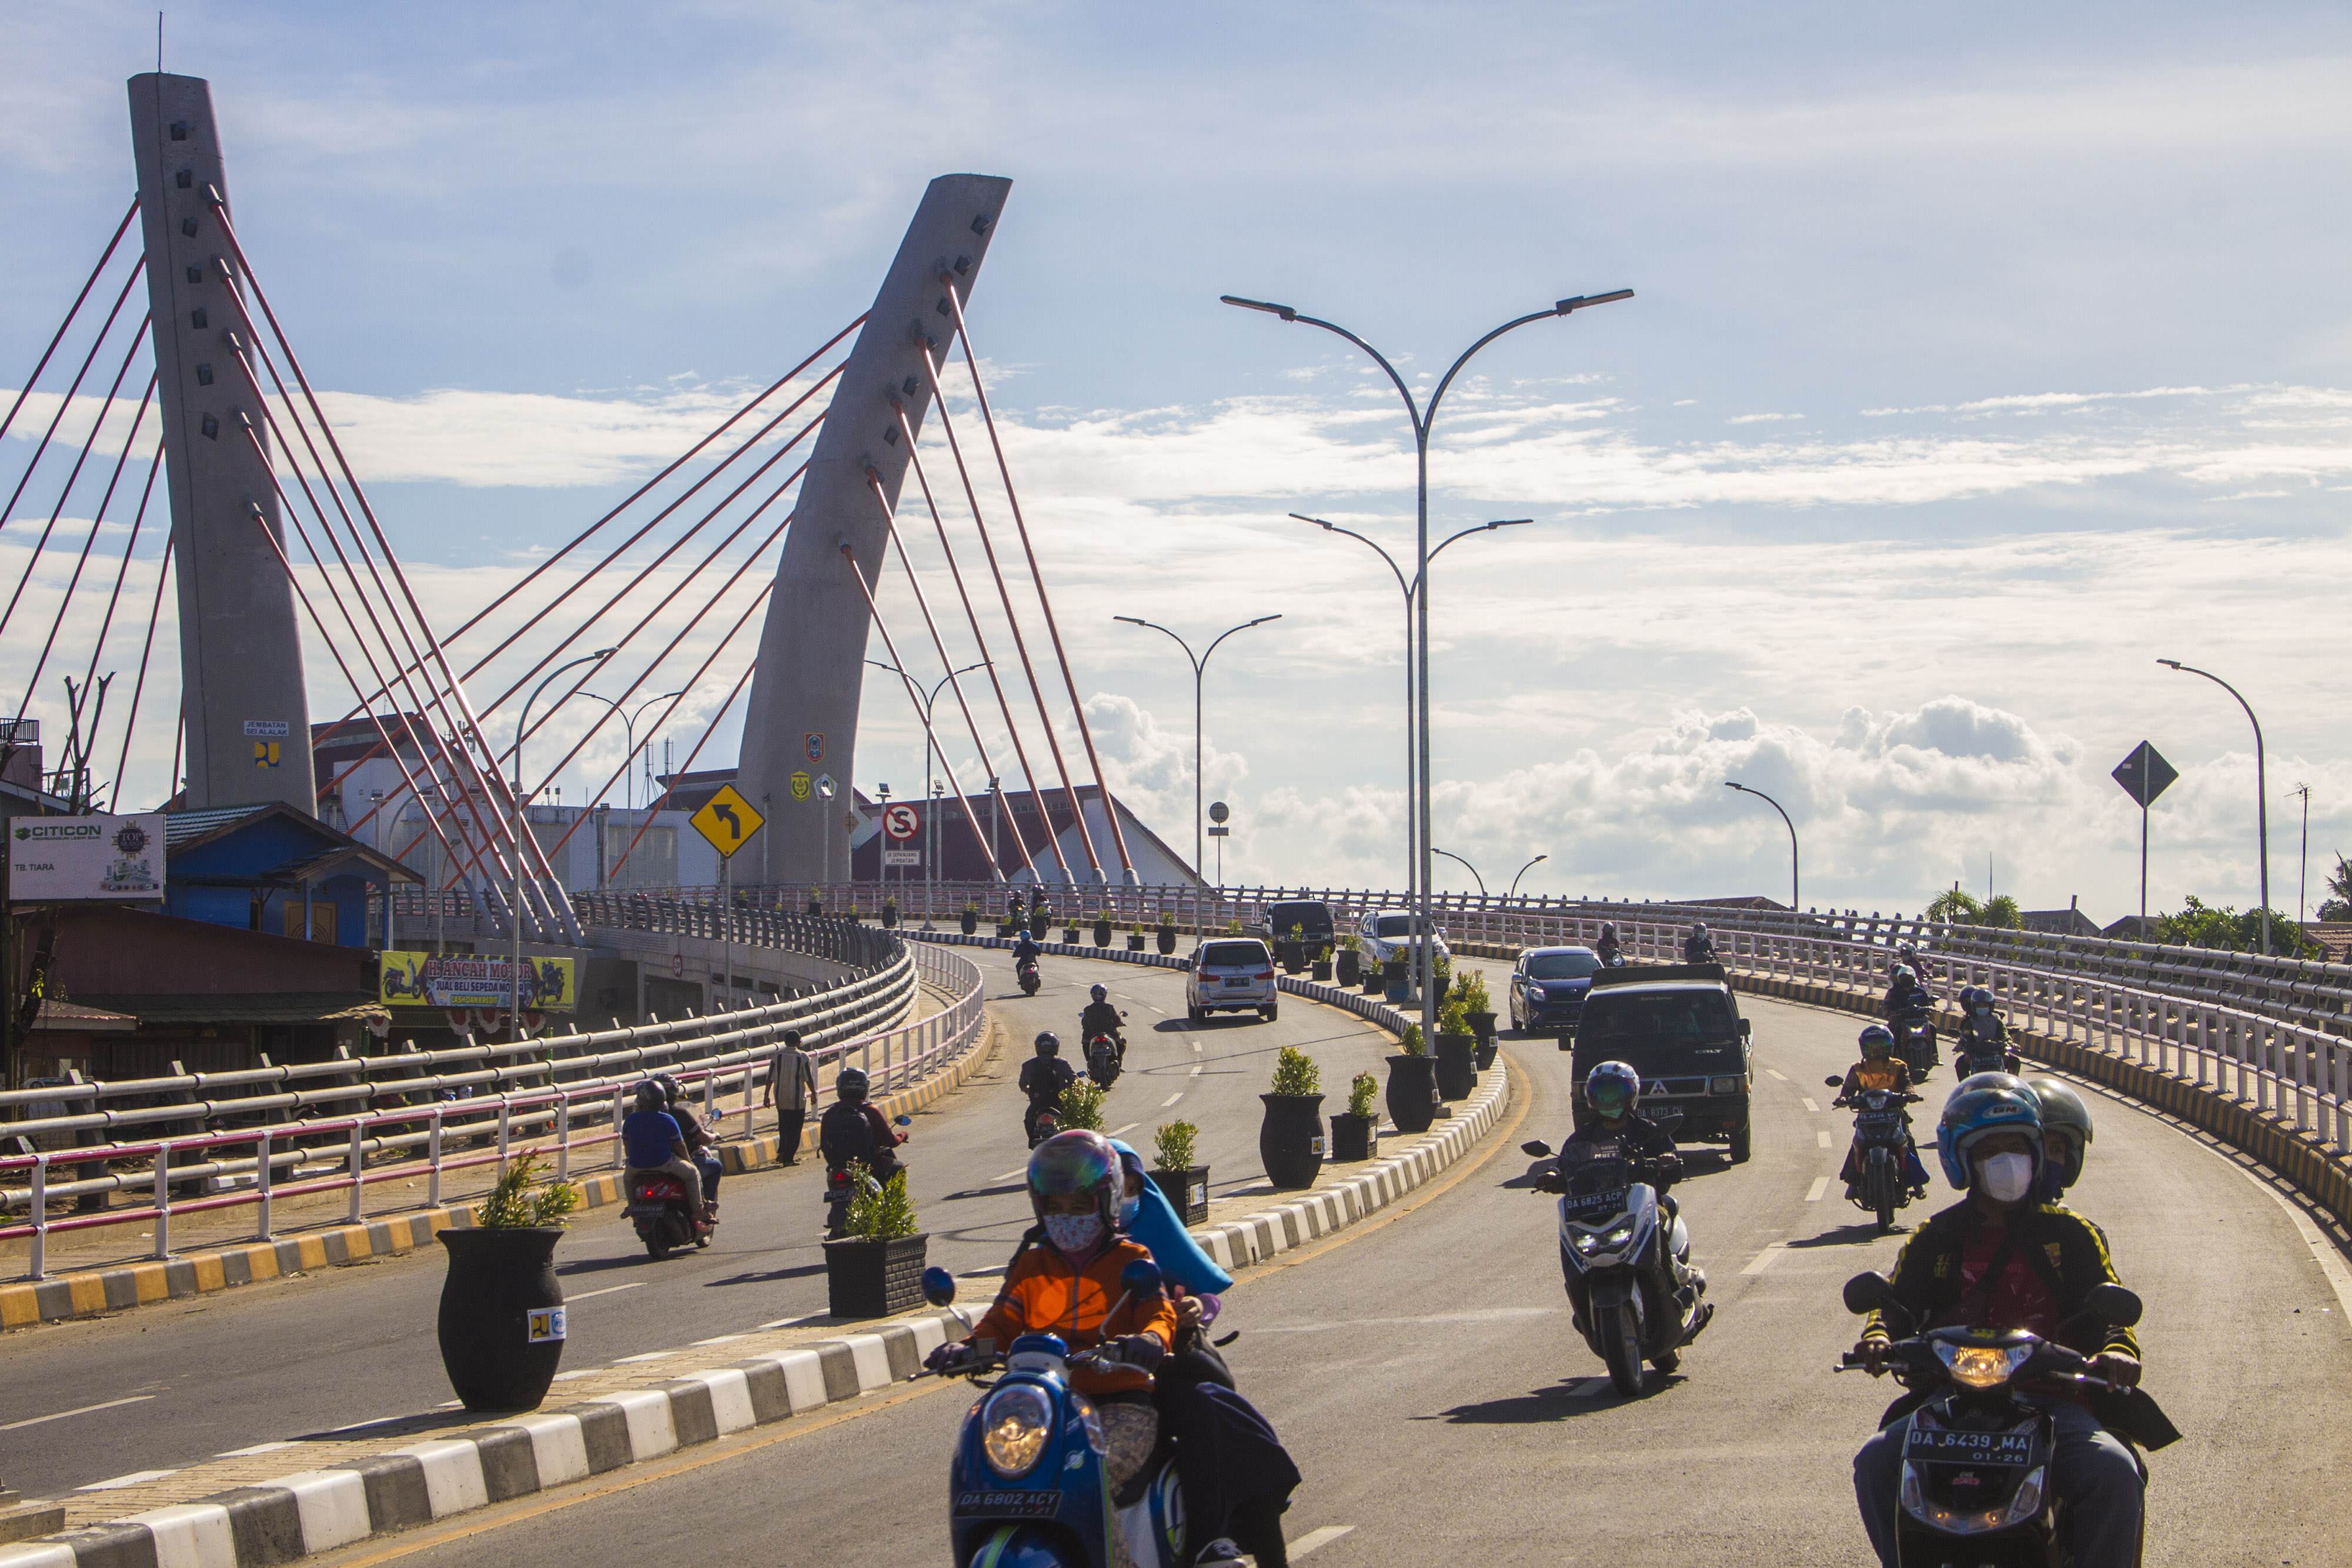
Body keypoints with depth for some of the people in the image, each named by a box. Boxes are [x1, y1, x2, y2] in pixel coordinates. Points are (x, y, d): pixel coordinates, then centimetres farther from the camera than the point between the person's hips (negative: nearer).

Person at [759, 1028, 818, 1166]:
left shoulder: (777, 1055, -1)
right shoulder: (802, 1057, -9)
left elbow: (770, 1077, -2)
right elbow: (809, 1078, -7)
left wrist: (766, 1094, 5)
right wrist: (813, 1094, 6)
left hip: (780, 1098, 3)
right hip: (797, 1099, -3)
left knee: (784, 1127, 20)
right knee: (795, 1128, 4)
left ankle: (782, 1153, 15)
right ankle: (788, 1158, 1)